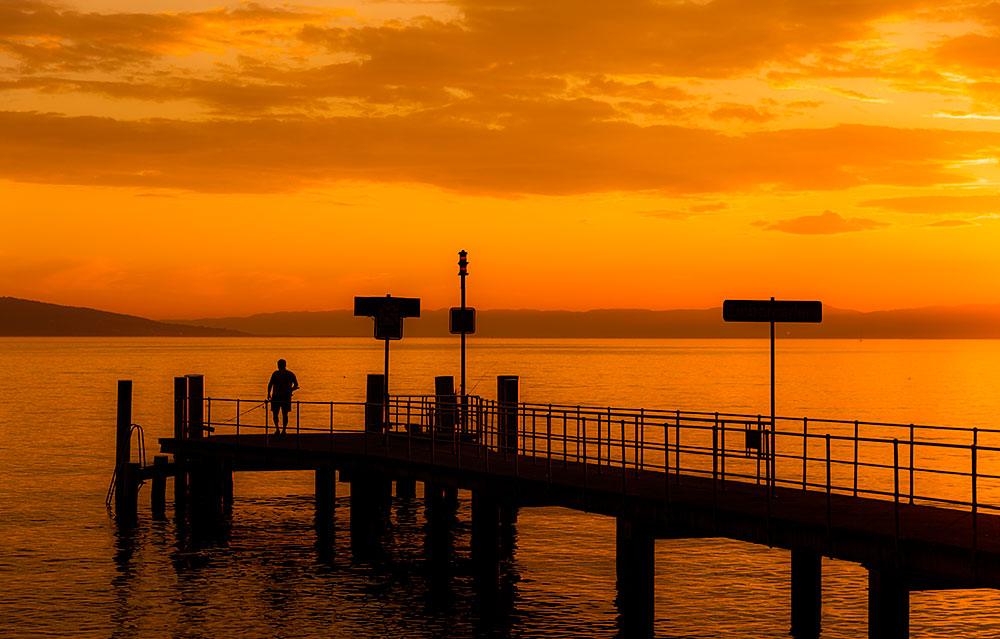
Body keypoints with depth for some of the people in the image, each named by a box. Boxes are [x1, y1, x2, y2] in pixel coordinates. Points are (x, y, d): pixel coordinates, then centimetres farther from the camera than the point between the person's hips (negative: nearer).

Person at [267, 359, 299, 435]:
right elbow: (296, 385, 9)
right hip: (286, 397, 3)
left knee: (275, 413, 7)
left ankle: (277, 428, -8)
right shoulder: (291, 374, 5)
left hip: (276, 396, -3)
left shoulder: (275, 373, -6)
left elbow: (270, 384, -9)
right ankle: (284, 430, 5)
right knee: (285, 413, 10)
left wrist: (268, 394, 2)